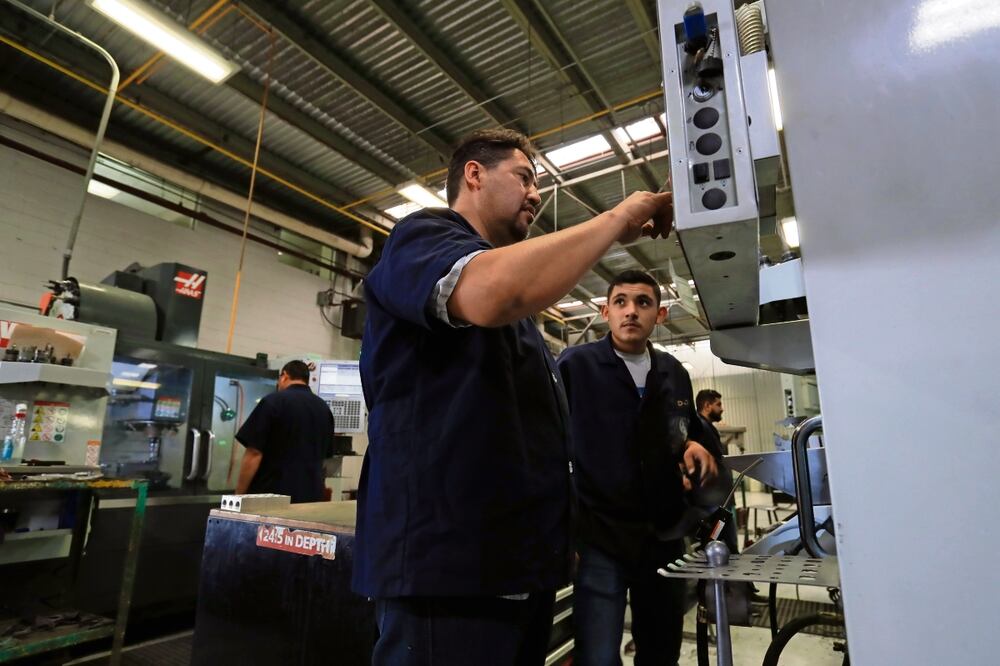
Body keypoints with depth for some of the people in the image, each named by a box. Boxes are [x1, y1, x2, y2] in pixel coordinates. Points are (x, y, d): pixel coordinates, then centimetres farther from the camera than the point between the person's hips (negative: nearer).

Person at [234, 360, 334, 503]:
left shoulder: (273, 401, -9)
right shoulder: (324, 408, 9)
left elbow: (254, 453, -12)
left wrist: (239, 495, -3)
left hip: (273, 493, -5)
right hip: (311, 495, 5)